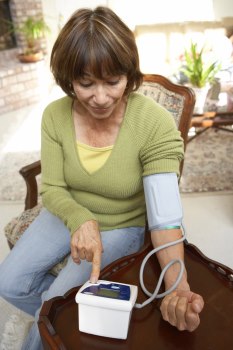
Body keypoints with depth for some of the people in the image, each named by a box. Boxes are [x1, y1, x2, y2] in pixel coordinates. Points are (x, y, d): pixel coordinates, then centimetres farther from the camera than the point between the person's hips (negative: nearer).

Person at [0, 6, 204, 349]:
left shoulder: (155, 123, -27)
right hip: (68, 215, 4)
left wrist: (178, 287, -45)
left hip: (123, 227, -3)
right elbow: (52, 190, -10)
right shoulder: (55, 115, -15)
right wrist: (81, 220, -32)